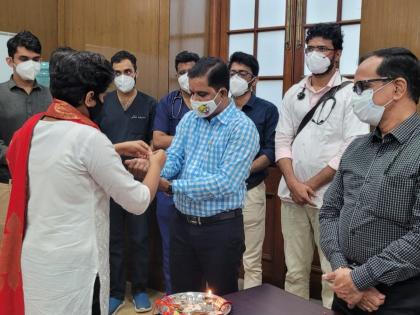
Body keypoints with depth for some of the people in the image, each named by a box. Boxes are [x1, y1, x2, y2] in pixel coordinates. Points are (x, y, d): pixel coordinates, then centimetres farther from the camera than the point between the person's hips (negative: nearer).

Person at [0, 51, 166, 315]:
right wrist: (156, 164, 3)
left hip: (30, 259, 7)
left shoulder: (31, 128, 1)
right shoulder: (89, 137, -20)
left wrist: (117, 150, 20)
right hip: (72, 265, -7)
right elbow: (138, 202, -14)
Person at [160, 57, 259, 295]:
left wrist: (173, 186, -23)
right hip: (182, 222, 6)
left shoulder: (242, 127, -15)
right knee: (182, 297, 19)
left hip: (220, 227, -6)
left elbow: (225, 183, -23)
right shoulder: (188, 119, 7)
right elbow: (173, 158, 1)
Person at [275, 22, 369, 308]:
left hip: (330, 198, -4)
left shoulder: (350, 93, -4)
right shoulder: (294, 93, 12)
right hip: (292, 195, 5)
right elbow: (282, 141, 8)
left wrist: (311, 185, -10)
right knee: (295, 270, 13)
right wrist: (293, 183, -7)